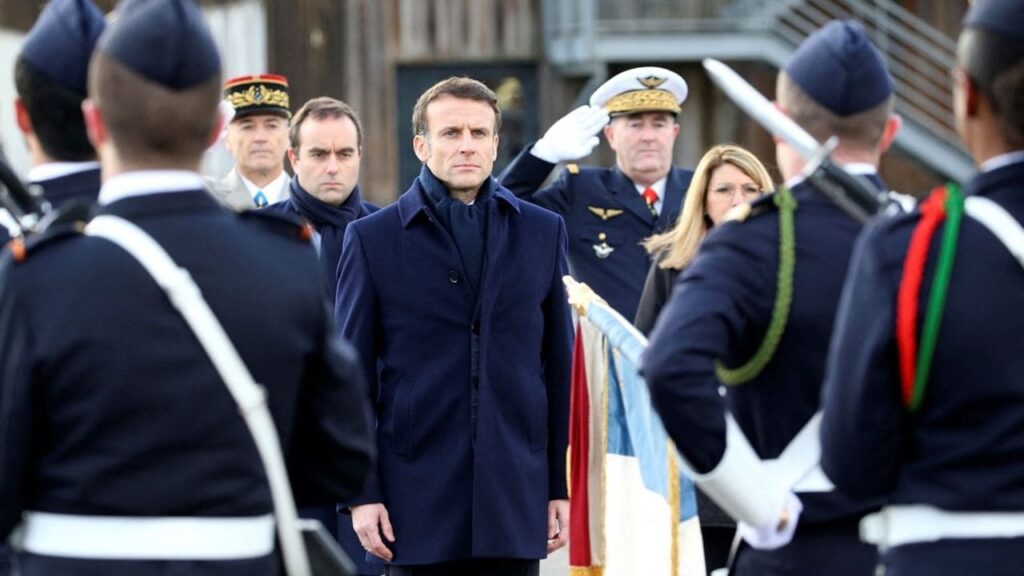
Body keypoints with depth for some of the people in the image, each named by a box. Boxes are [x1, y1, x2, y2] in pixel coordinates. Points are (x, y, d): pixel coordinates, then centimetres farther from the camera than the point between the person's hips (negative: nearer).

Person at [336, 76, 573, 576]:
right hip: (418, 494, -2)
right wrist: (361, 493, -4)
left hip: (515, 495, 2)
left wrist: (562, 487, 6)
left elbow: (560, 367, 10)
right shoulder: (373, 238, 3)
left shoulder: (542, 232, 9)